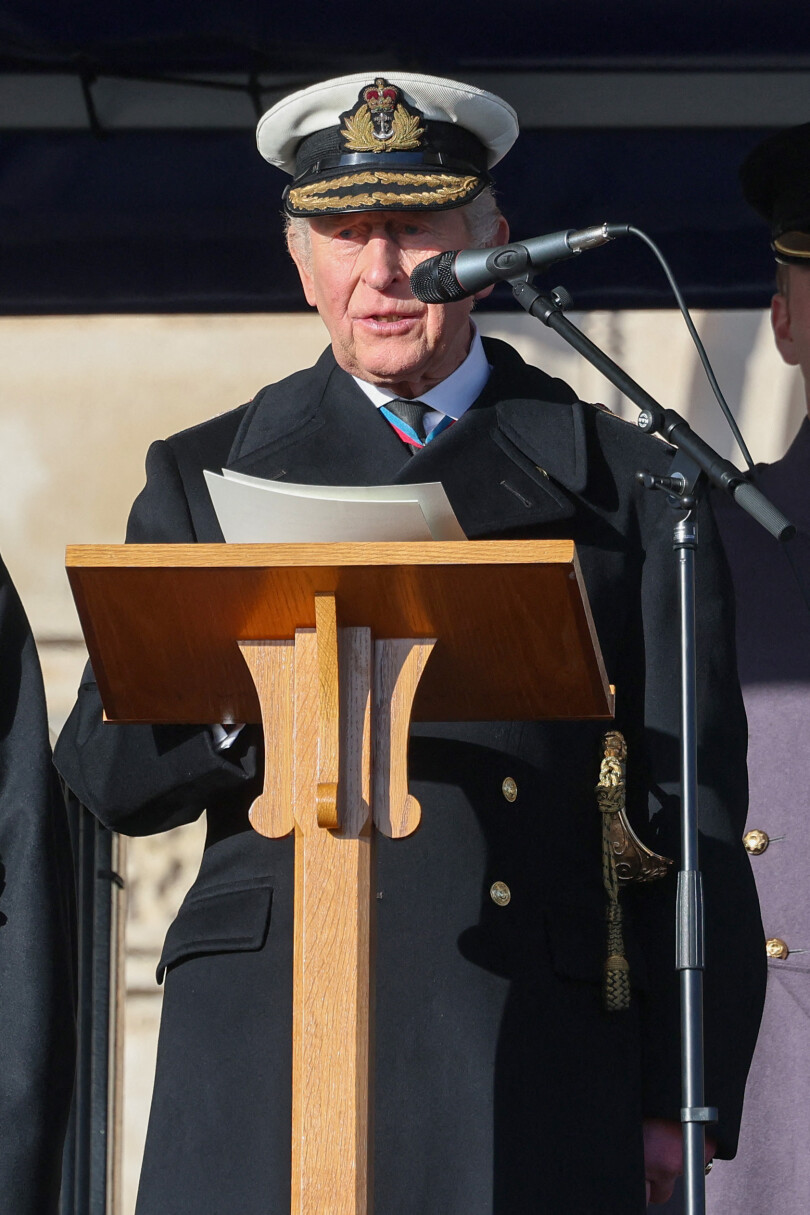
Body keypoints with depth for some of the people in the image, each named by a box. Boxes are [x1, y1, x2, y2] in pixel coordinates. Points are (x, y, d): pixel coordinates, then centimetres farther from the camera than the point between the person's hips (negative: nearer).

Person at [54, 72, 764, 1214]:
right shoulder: (205, 478, 17)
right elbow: (103, 770, 11)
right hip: (269, 1026, 1)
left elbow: (693, 818, 10)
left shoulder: (623, 484, 13)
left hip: (536, 1041, -1)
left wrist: (682, 1096, 2)